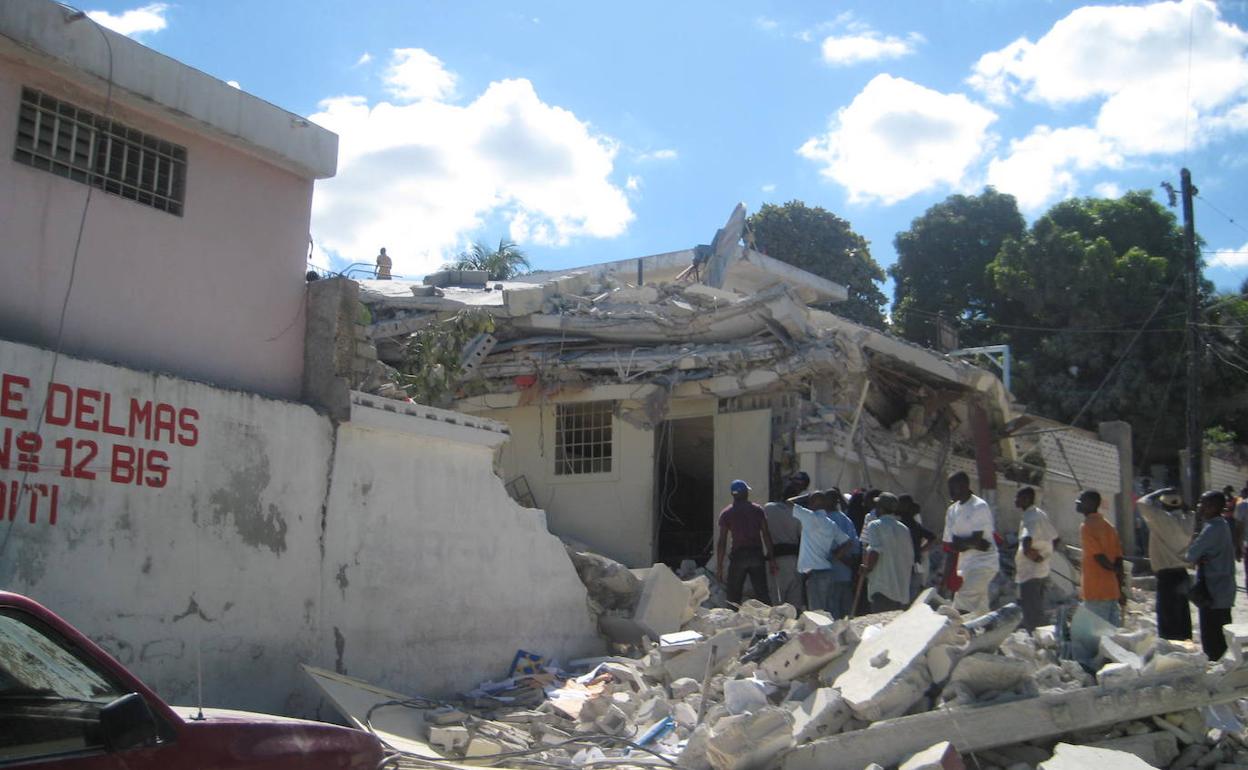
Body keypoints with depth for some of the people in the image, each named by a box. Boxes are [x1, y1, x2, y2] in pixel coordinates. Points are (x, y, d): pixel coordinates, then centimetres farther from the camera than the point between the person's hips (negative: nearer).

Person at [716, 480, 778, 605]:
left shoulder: (726, 513, 3)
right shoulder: (758, 510, 7)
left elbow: (722, 541, -2)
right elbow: (766, 535, 1)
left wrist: (719, 566, -1)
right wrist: (771, 559, 3)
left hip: (738, 557, -2)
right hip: (757, 555, 2)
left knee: (733, 596, 4)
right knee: (763, 594, 5)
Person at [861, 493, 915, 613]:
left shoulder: (875, 526, -6)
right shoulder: (905, 529, 13)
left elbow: (875, 551, -20)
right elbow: (911, 560, 16)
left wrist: (868, 568, -7)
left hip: (882, 590, -7)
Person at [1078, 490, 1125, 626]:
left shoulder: (1086, 527, -10)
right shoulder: (1107, 526, 13)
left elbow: (1099, 557, -17)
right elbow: (1118, 558, 11)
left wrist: (1114, 569, 2)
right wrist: (1120, 590, 12)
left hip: (1096, 592, -8)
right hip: (1112, 590, 8)